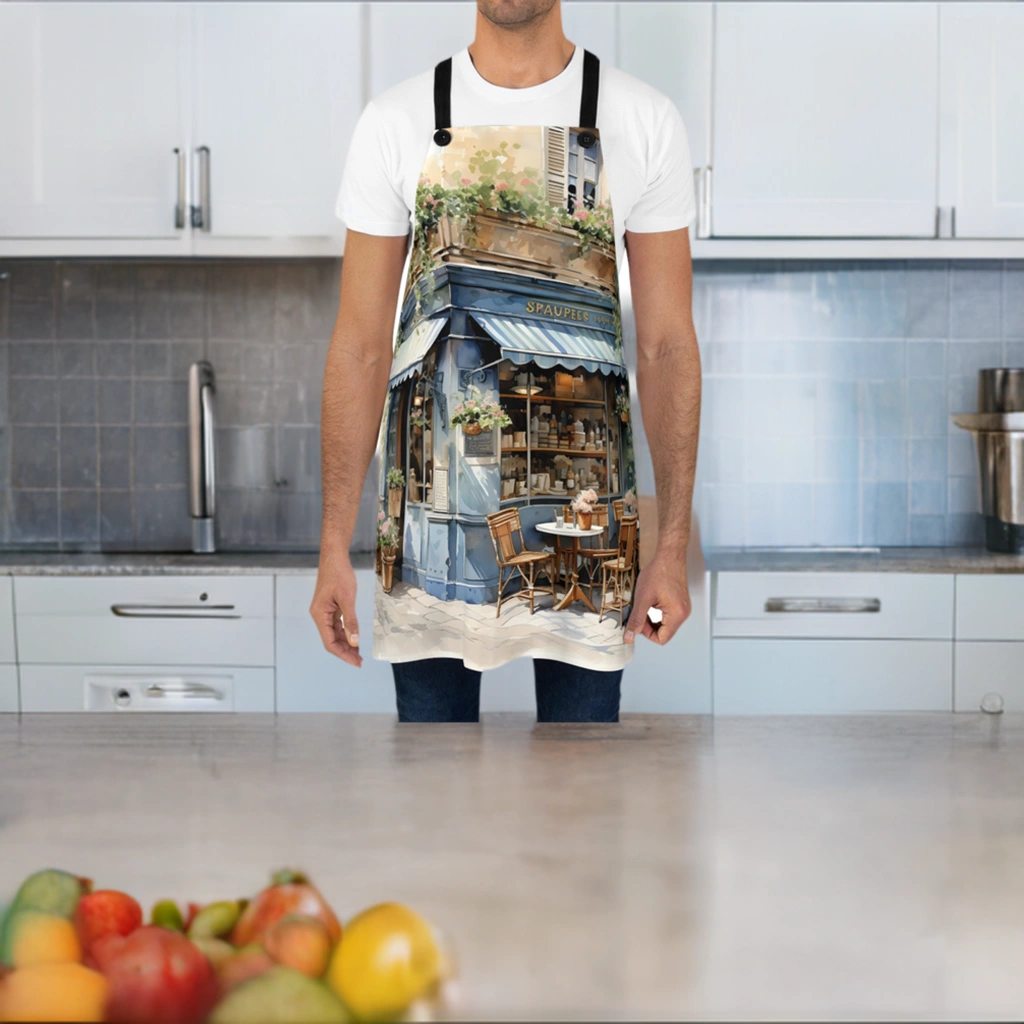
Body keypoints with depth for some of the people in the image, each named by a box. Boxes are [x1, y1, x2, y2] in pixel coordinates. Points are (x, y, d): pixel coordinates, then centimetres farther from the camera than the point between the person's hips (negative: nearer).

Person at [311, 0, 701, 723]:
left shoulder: (644, 122, 1)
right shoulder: (397, 122, 2)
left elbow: (668, 345, 1)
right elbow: (361, 345, 1)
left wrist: (673, 545, -4)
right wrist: (335, 544, -3)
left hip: (583, 524, 0)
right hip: (433, 513, 0)